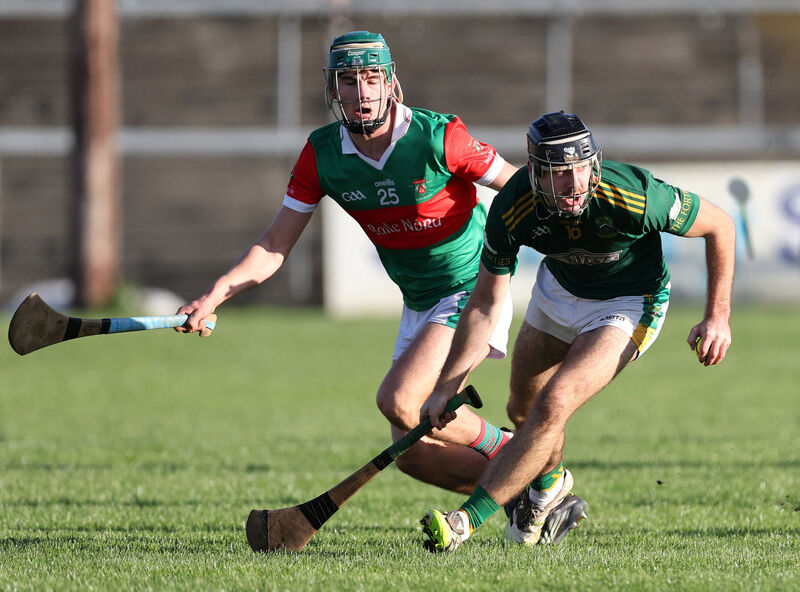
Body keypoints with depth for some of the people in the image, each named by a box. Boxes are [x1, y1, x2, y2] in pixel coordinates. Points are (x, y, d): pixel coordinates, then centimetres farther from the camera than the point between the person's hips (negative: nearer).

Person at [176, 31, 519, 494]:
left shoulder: (437, 137, -20)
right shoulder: (321, 155, -7)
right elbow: (275, 247, -3)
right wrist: (213, 298, -16)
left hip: (473, 293, -6)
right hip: (419, 304, 6)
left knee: (398, 401, -24)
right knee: (413, 454, 1)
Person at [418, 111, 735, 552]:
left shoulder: (635, 197, -37)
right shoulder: (512, 209, -28)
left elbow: (719, 225, -18)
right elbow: (485, 304, -15)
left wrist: (718, 317, -18)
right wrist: (446, 387, -18)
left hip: (627, 304, -4)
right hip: (559, 288, 4)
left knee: (552, 406, -22)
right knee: (523, 408, 18)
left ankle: (468, 519, -16)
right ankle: (550, 488, 52)